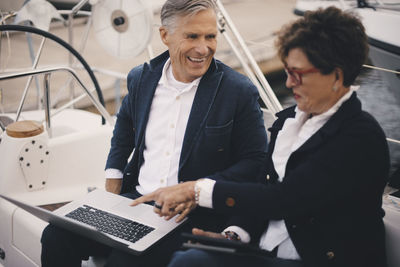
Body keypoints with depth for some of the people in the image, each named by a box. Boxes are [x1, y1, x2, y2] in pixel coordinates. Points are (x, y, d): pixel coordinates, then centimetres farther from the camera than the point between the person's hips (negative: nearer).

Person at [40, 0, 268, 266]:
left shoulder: (240, 91, -8)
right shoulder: (141, 78, 7)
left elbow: (255, 161, -6)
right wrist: (114, 173, 16)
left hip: (192, 214, -5)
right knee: (56, 236, -9)